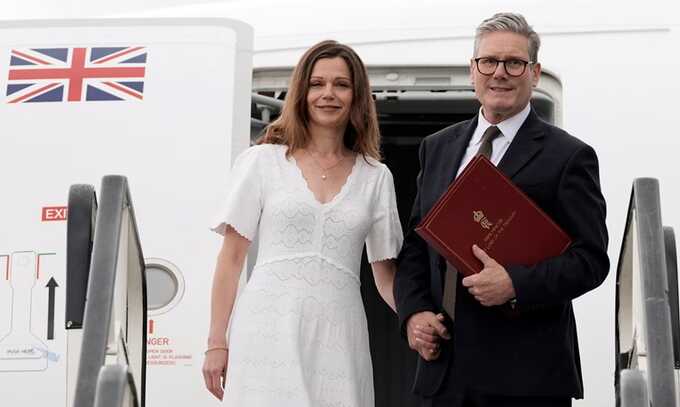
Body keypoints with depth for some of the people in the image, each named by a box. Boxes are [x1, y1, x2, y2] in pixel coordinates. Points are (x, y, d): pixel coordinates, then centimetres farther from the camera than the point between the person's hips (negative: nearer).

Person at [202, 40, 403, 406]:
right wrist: (217, 342, 0)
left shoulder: (376, 177, 12)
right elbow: (231, 257, 6)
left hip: (339, 337, 2)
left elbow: (385, 273, 13)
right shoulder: (263, 161, 7)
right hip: (270, 331, -2)